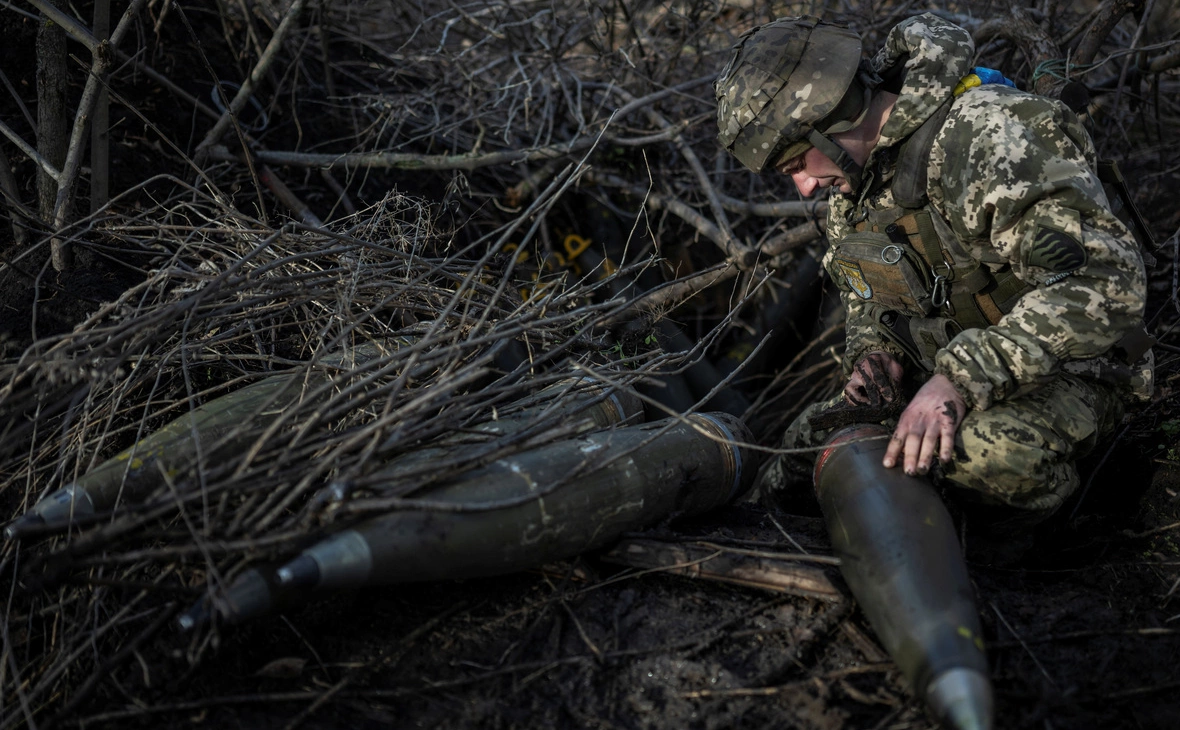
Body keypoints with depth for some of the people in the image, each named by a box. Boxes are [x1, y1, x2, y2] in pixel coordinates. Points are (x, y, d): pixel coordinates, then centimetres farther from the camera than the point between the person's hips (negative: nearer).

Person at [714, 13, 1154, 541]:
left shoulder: (986, 137, -25)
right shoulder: (851, 169, 3)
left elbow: (1102, 277, -34)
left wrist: (962, 378, -40)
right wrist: (874, 351, -5)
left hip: (1061, 366, -6)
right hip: (940, 370, 7)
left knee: (995, 454, -37)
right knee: (809, 446, -8)